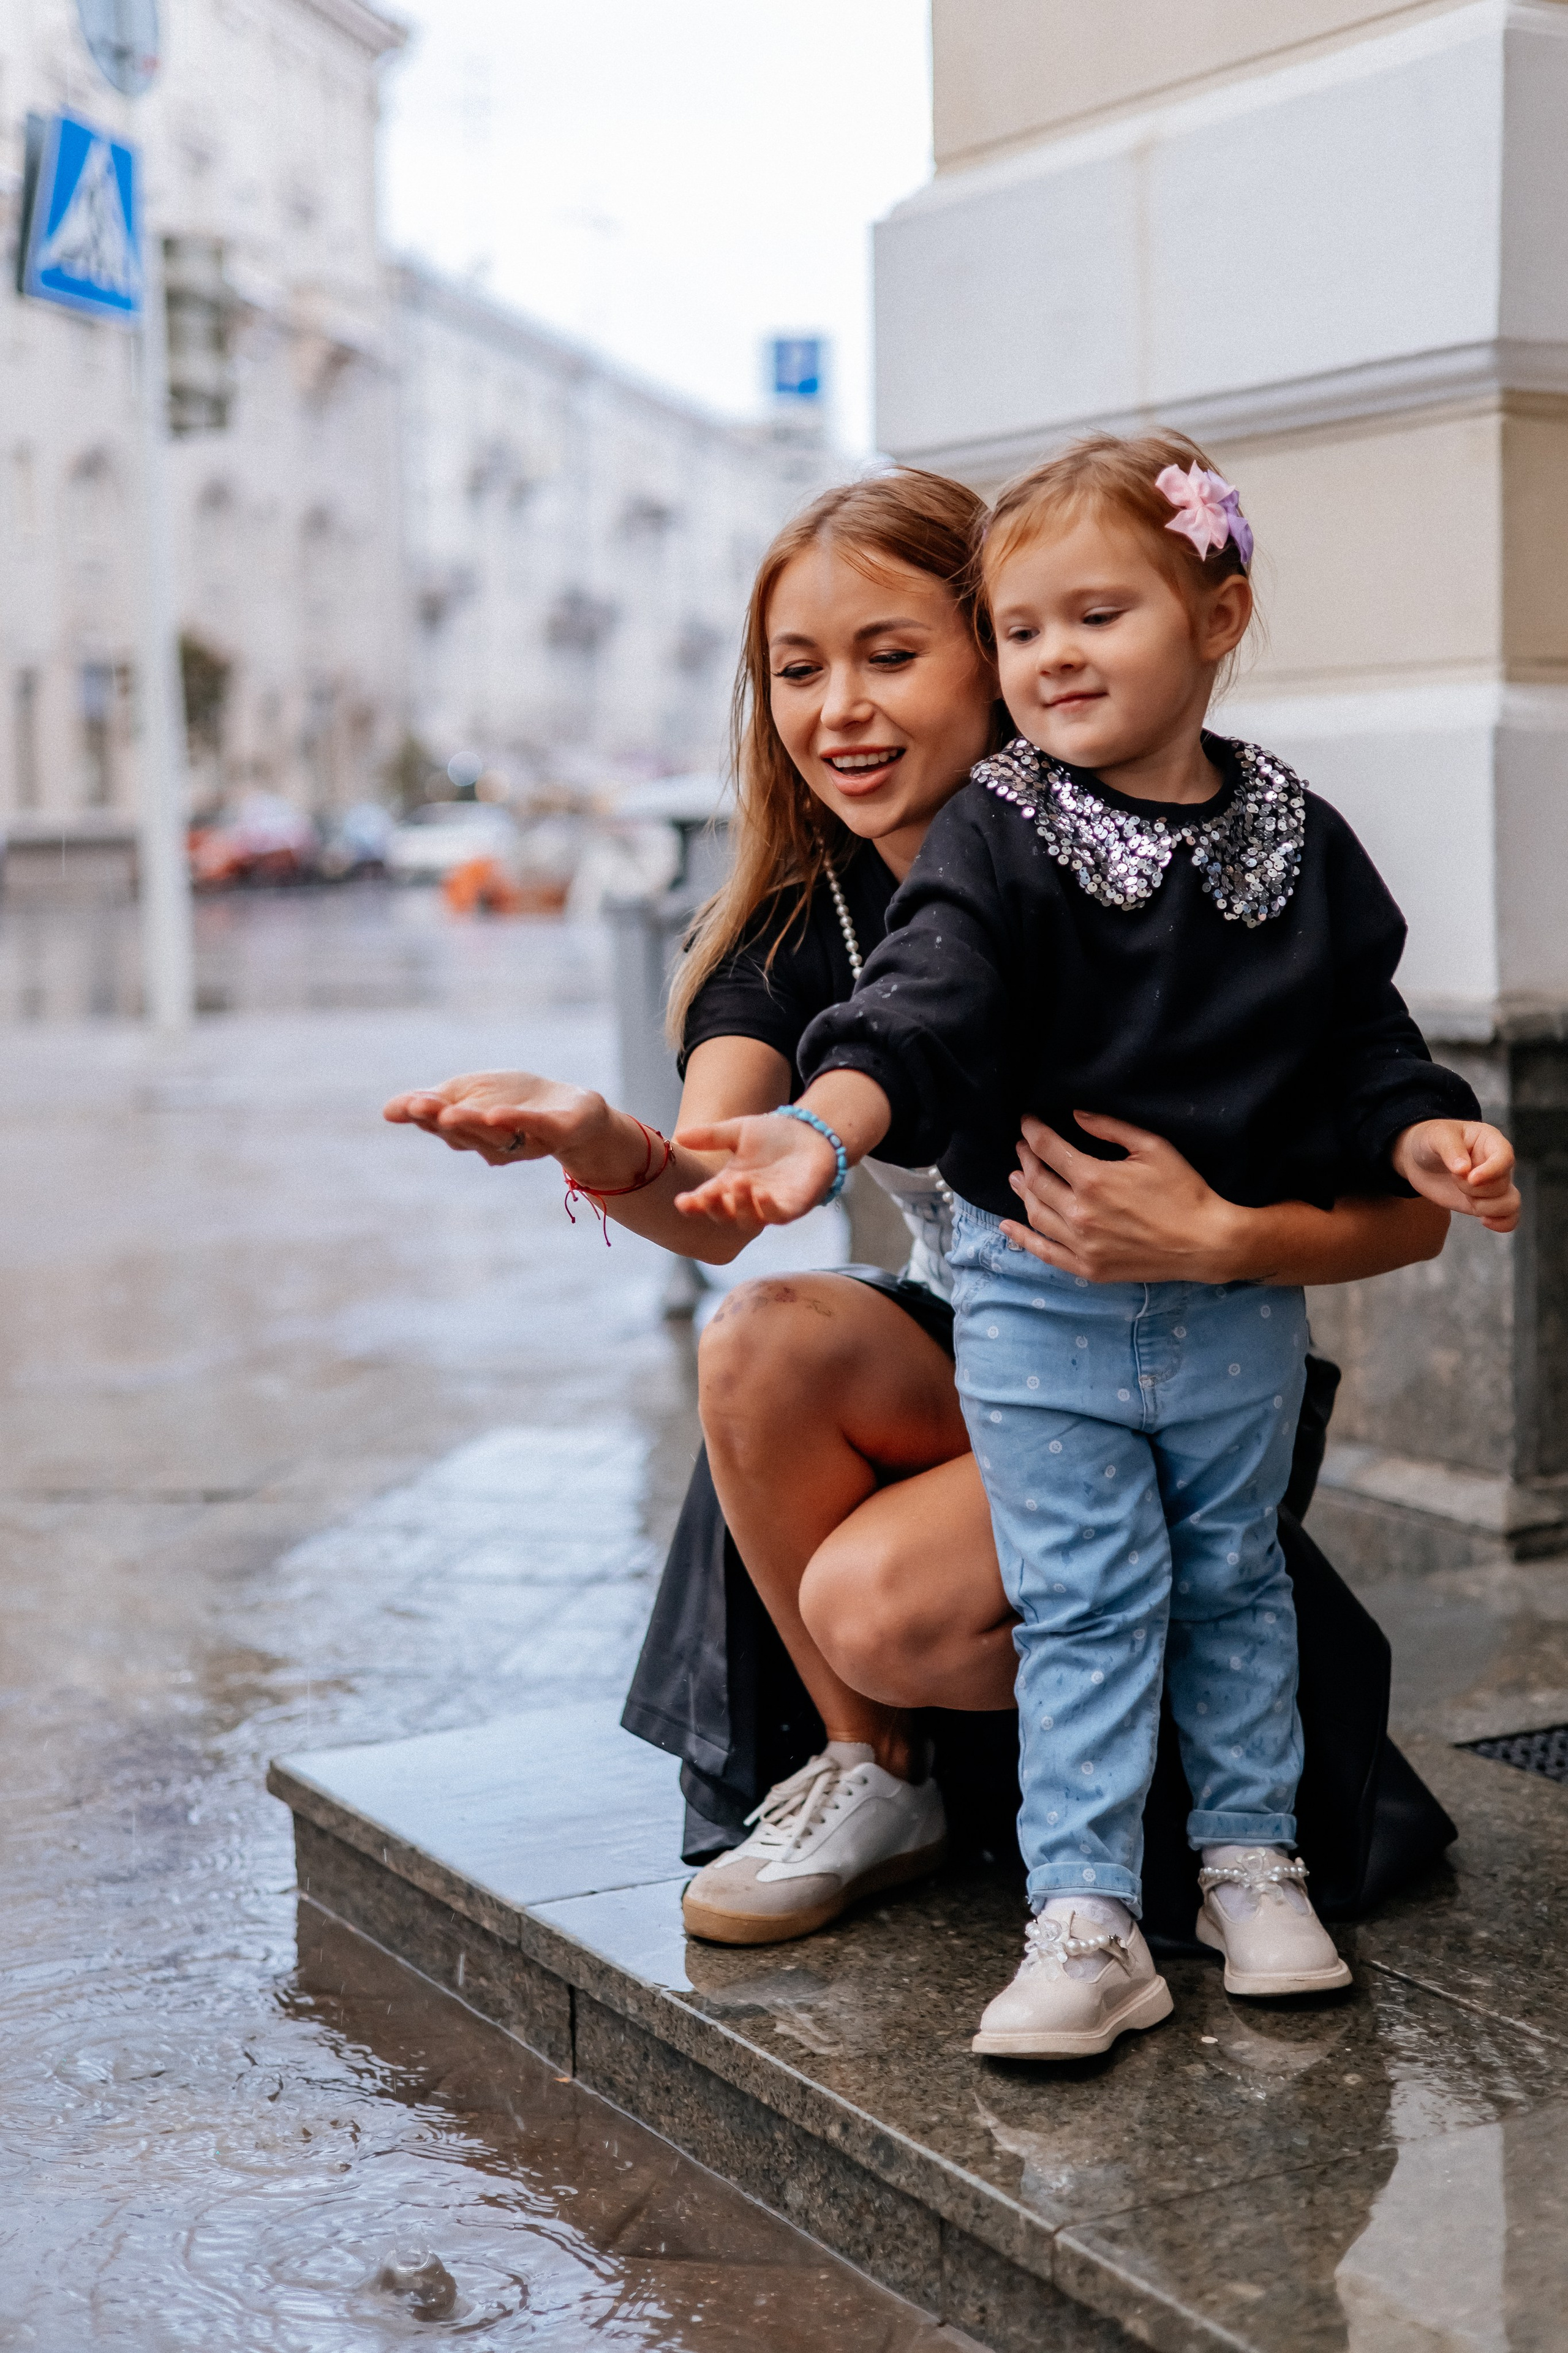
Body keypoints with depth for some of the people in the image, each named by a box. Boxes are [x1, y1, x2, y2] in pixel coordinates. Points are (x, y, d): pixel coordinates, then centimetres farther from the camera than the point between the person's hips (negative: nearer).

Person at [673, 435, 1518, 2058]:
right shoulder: (995, 840, -9)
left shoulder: (1297, 841, 1)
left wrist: (1426, 1137, -10)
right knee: (1085, 1600, 1)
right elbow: (920, 1010, -24)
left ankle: (1251, 1859, 31)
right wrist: (820, 1130, -41)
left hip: (1240, 1297, 3)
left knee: (1235, 1578, 16)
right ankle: (1086, 1919, 8)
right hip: (1040, 1298, -3)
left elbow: (1364, 1040, 8)